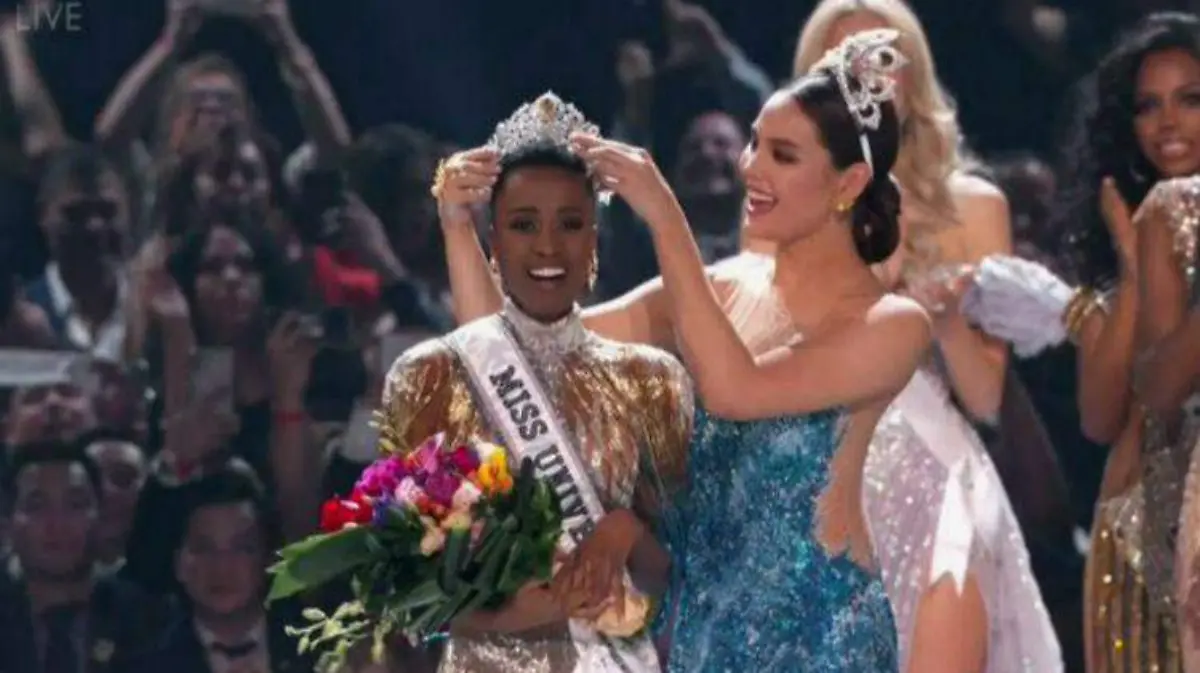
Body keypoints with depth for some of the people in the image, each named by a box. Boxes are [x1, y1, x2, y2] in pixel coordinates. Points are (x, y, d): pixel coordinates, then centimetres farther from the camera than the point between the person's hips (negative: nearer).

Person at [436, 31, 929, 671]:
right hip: (693, 610, 5)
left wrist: (664, 220, -24)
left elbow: (733, 390, -24)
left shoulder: (891, 326, -9)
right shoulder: (715, 288, 5)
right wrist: (458, 227, -13)